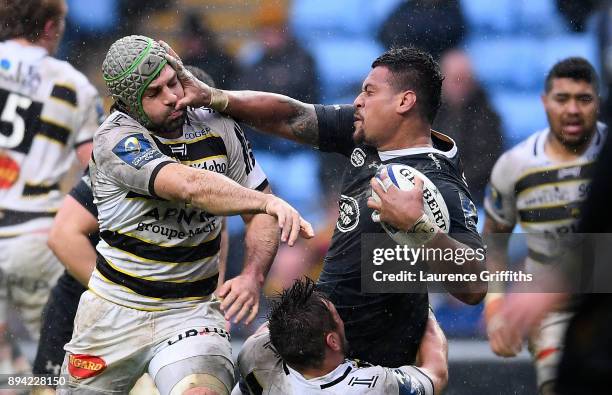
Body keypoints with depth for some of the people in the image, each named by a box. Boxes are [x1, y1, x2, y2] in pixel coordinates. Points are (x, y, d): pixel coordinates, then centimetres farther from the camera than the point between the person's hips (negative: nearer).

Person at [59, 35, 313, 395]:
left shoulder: (218, 127, 1)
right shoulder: (116, 139, -14)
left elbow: (260, 215, 7)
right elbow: (190, 186, -30)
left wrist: (253, 277, -11)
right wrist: (268, 201, -41)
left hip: (192, 311, 1)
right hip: (117, 311, -1)